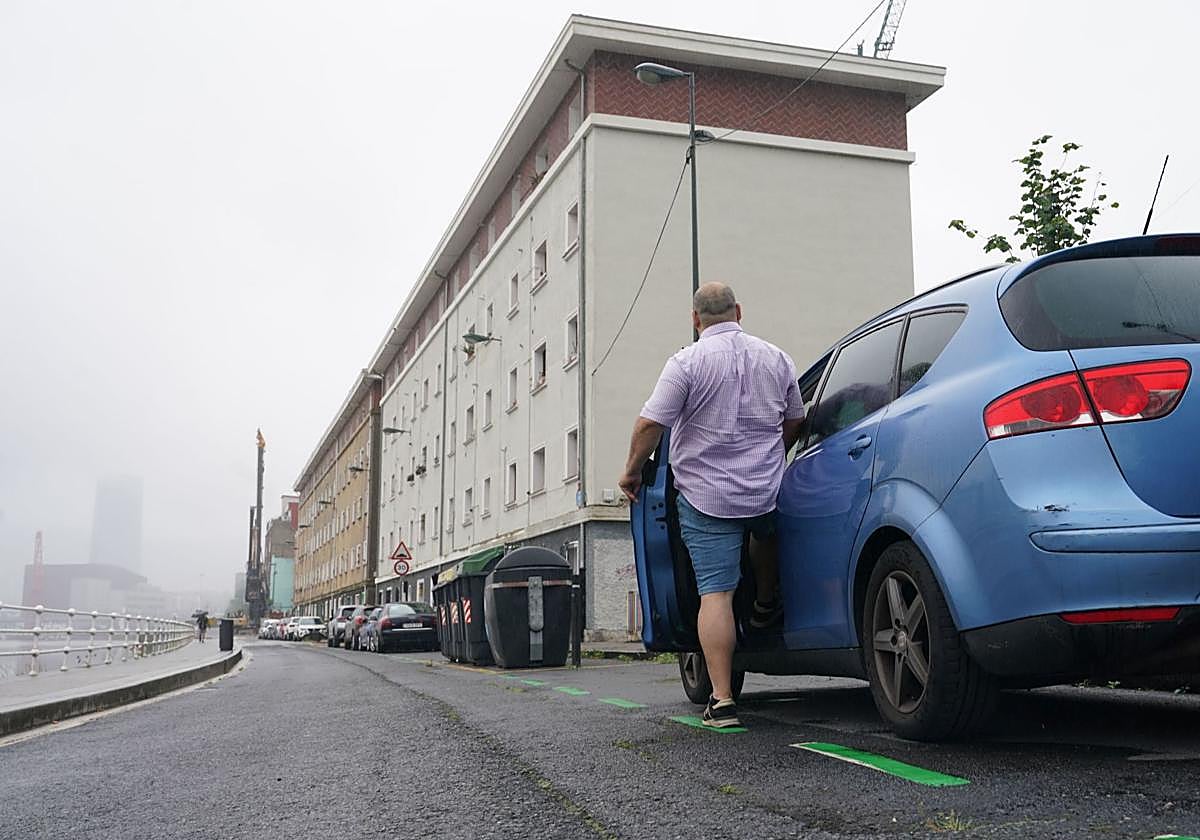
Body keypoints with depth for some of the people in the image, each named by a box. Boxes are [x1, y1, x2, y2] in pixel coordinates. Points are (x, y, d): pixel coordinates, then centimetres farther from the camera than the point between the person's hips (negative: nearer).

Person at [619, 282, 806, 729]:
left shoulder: (687, 362, -11)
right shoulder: (775, 358, 6)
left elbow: (650, 424, -15)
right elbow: (794, 421, 18)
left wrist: (632, 471, 1)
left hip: (706, 496, -4)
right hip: (766, 489, 4)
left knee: (715, 593, -3)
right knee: (765, 533, 37)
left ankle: (722, 700, -5)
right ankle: (766, 607, 53)